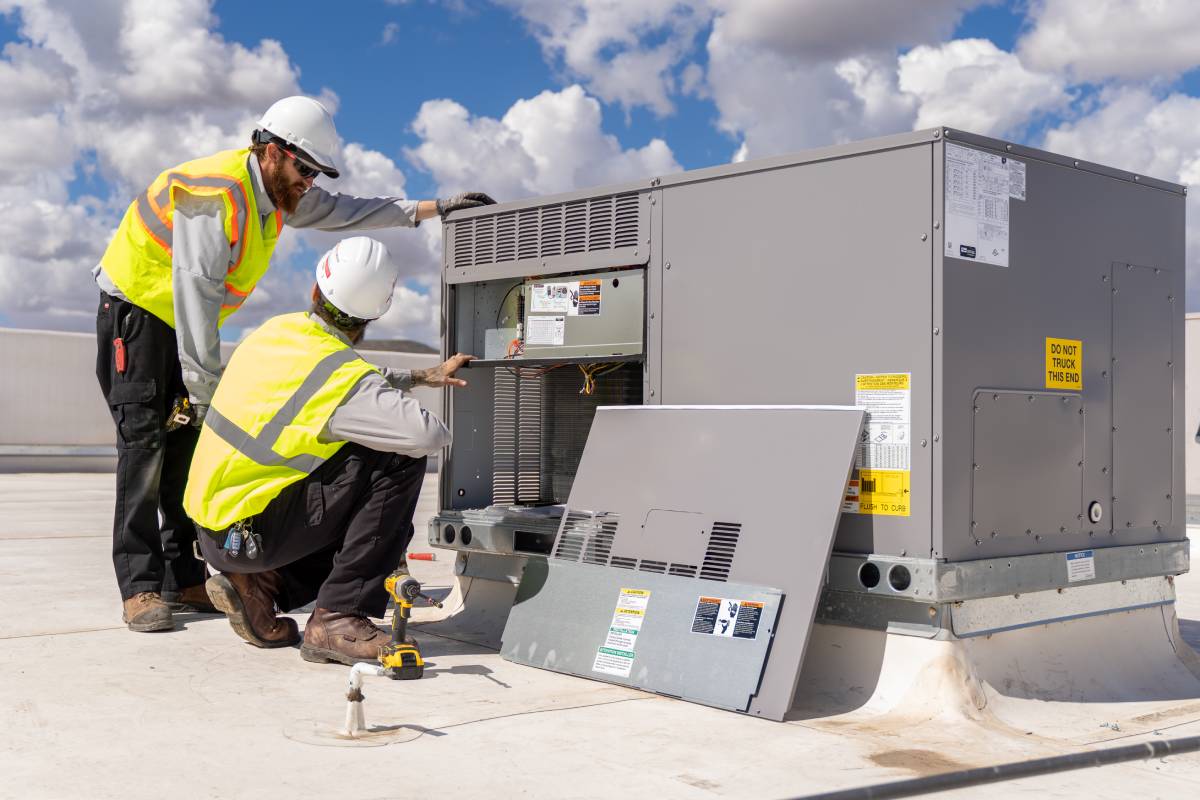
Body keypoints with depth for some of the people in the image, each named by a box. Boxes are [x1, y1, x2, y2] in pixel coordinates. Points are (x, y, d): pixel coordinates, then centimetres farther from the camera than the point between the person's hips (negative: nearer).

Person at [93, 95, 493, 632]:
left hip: (182, 322, 9)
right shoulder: (215, 193, -29)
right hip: (135, 310, -9)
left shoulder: (279, 192, 0)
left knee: (189, 442, 1)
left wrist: (436, 209, 3)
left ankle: (182, 578, 3)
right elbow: (197, 295, -32)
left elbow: (343, 211, 9)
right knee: (146, 442, -15)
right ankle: (140, 587, -14)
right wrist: (205, 392, -32)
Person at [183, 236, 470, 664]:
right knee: (398, 463, -16)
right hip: (246, 534, -8)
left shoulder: (277, 329, 5)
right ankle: (337, 618, -14)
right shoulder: (339, 375, -21)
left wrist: (422, 376, 22)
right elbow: (429, 435, -30)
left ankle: (260, 582, 10)